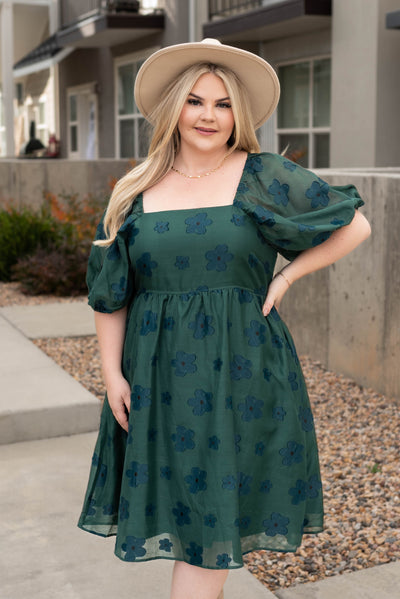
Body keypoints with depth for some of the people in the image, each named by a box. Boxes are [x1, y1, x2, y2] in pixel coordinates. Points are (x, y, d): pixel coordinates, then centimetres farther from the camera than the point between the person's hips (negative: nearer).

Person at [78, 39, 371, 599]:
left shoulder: (264, 178, -2)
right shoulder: (136, 192, 6)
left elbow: (355, 224, 3)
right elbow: (109, 292, 7)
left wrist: (285, 277, -3)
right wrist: (112, 374, 1)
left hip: (240, 371, -3)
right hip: (158, 375, 3)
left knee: (210, 512, 1)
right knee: (175, 504, 13)